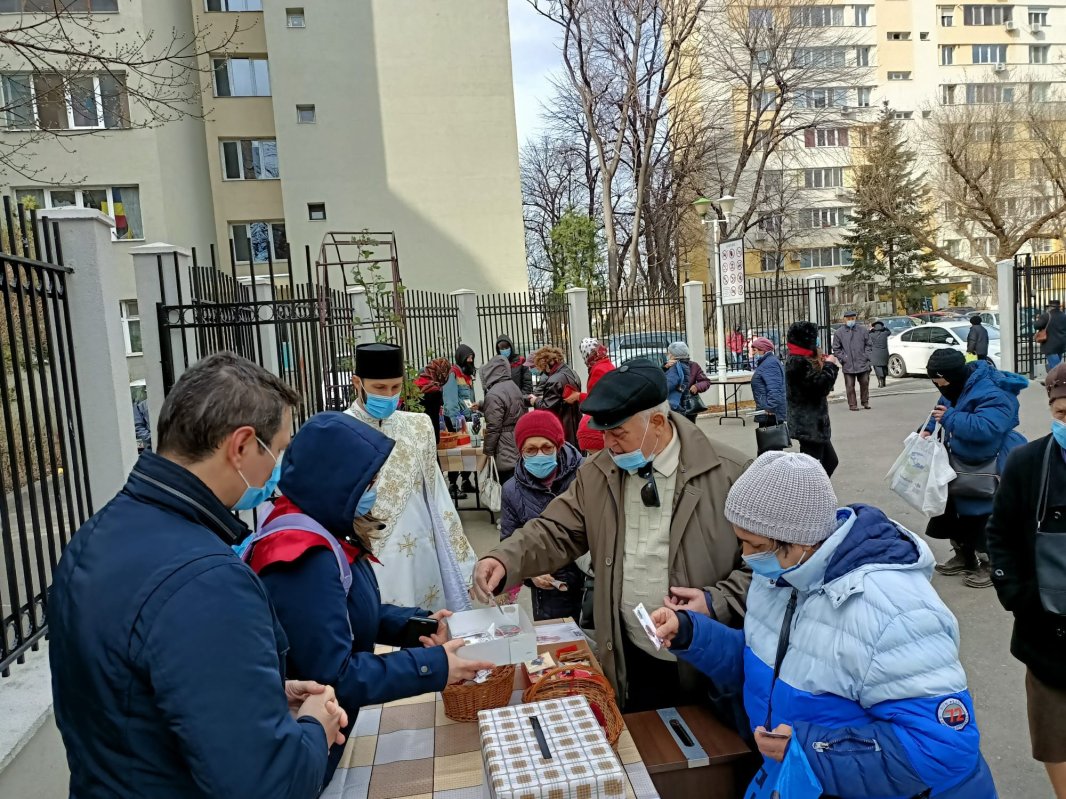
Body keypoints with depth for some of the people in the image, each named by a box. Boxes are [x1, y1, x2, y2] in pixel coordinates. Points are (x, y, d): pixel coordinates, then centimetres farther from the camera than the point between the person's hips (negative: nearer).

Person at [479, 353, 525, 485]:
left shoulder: (494, 394, -18)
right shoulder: (514, 387, 10)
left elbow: (493, 428, -18)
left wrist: (488, 452, -8)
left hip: (505, 454, -9)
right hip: (518, 448, 9)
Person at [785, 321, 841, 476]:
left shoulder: (803, 360, 15)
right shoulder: (798, 362, -19)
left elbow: (817, 381, 21)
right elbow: (819, 386, -24)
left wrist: (829, 366, 7)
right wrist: (829, 366, -10)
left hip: (814, 424, 11)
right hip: (809, 425, -11)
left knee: (830, 461, 19)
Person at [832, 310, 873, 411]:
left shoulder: (863, 330, 6)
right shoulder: (839, 332, 2)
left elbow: (868, 345, 10)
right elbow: (836, 349, 6)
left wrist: (866, 356, -1)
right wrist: (843, 359, -4)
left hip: (863, 364, 1)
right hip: (848, 365, -1)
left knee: (864, 383, 8)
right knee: (850, 385, 0)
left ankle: (865, 402, 25)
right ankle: (852, 404, 8)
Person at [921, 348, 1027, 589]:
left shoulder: (992, 393, -30)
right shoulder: (957, 386, 0)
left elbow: (986, 428, -42)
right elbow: (943, 407, 18)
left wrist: (950, 418, -33)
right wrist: (929, 429, 2)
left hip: (989, 468, -10)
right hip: (963, 463, 10)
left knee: (984, 517, -2)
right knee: (956, 508, 20)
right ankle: (964, 556, 38)